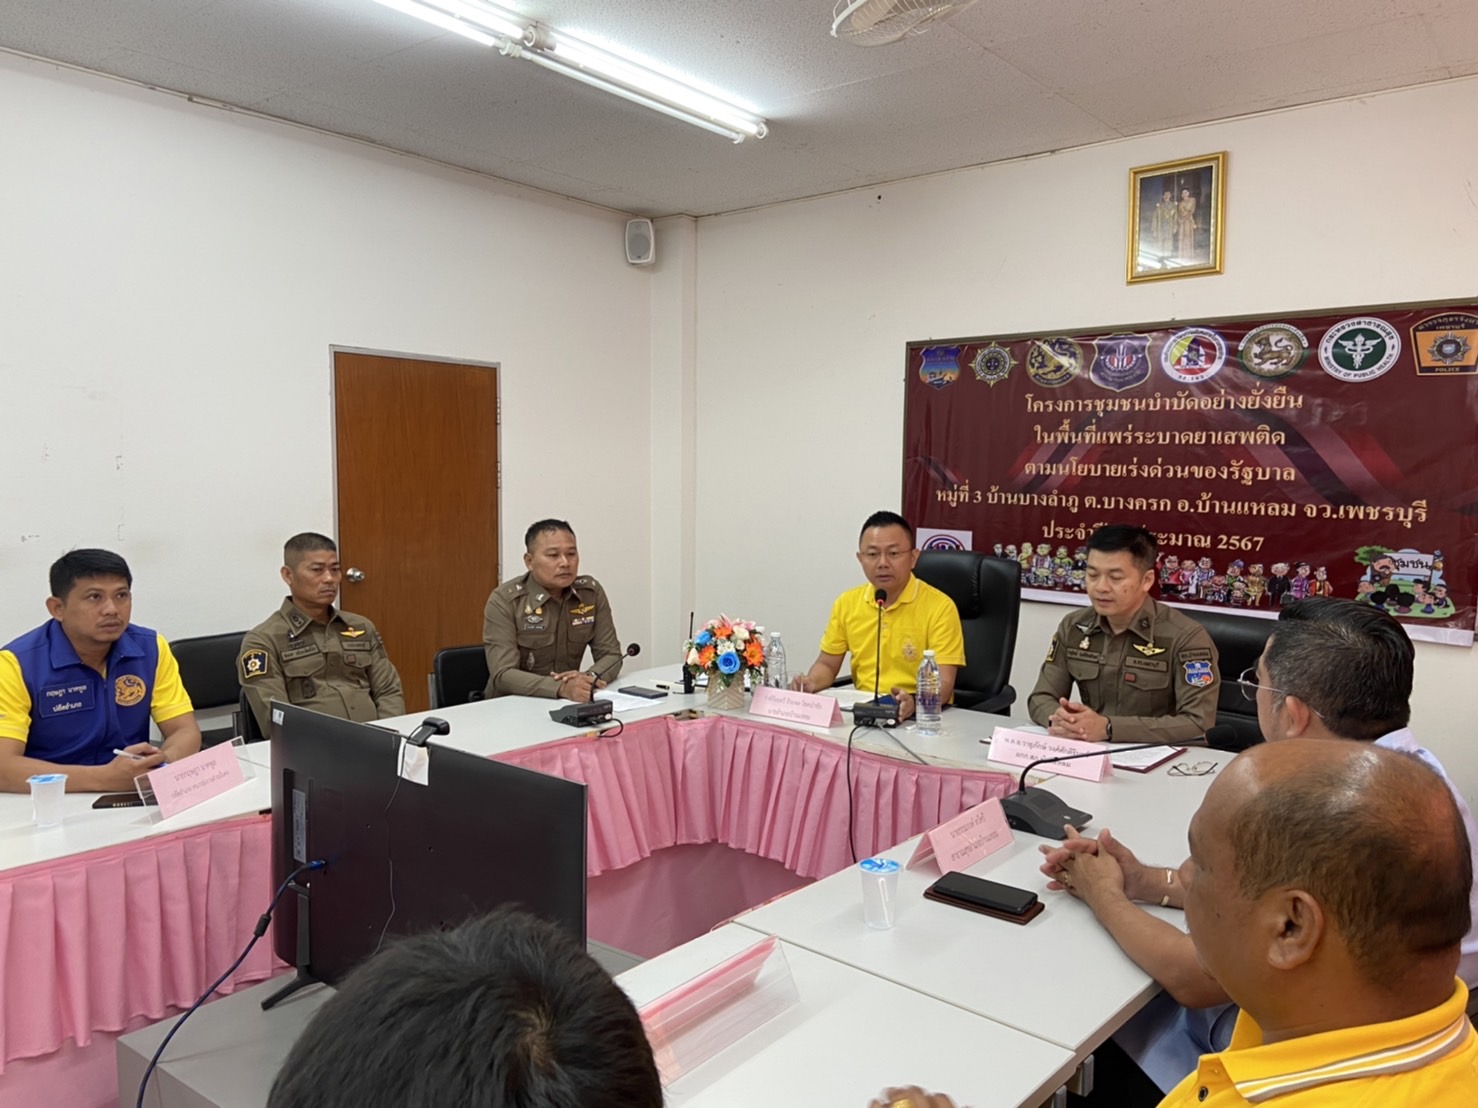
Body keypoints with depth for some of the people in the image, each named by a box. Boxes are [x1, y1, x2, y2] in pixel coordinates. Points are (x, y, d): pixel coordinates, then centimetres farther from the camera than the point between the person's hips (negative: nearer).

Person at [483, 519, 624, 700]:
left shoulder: (592, 592, -1)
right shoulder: (504, 601, -12)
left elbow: (611, 655, 0)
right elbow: (503, 675, -20)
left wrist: (589, 678, -21)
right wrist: (561, 688, -34)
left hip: (568, 704, 4)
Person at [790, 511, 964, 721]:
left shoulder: (940, 607, -10)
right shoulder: (846, 603, 5)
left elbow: (943, 684, -14)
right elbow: (827, 665, 14)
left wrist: (914, 702, -34)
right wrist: (810, 683, -8)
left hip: (918, 716, -4)